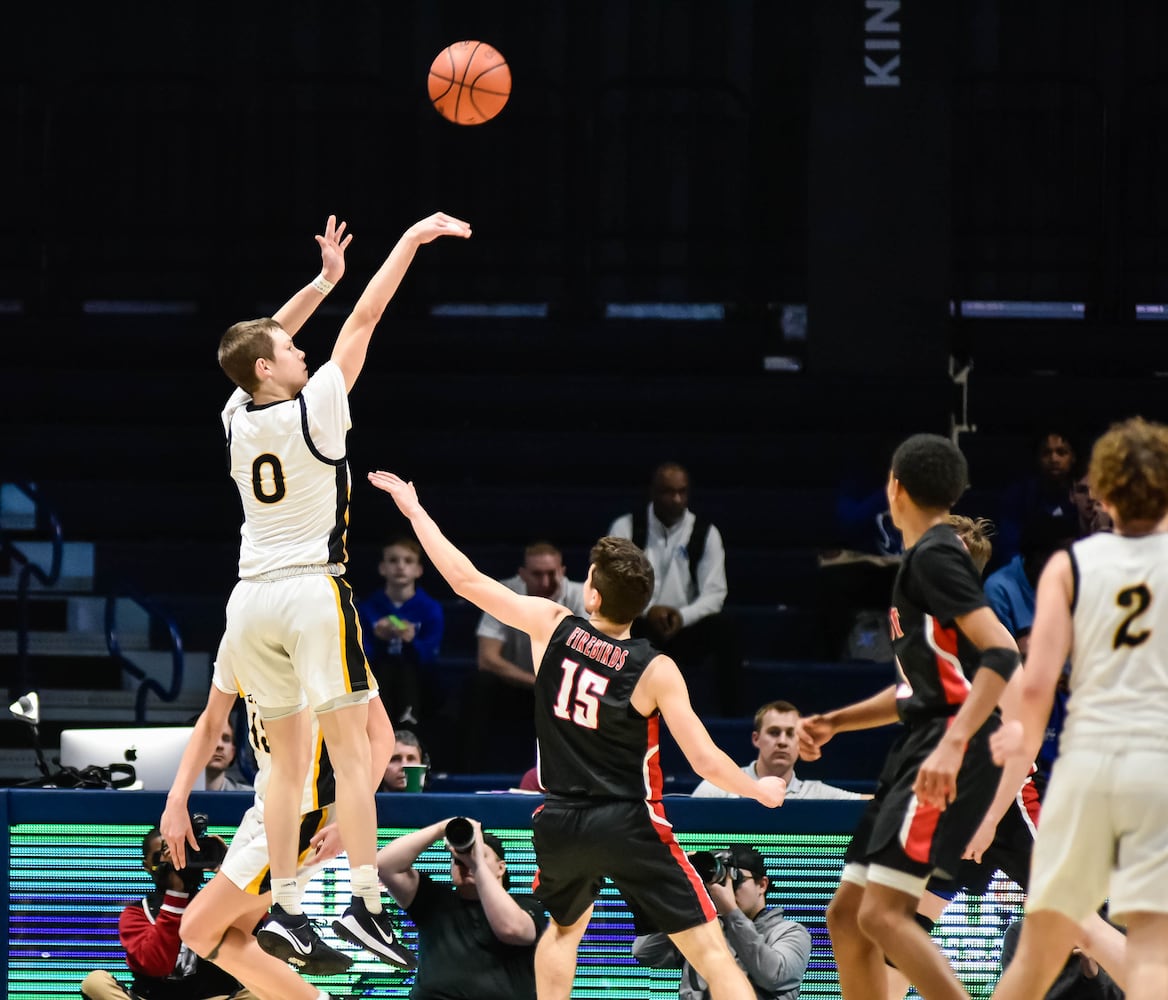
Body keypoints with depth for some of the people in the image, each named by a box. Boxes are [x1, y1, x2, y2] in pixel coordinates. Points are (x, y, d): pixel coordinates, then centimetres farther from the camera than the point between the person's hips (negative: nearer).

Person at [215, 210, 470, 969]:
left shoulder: (236, 418, 5)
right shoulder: (313, 409, -9)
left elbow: (263, 342, 22)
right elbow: (364, 322, -4)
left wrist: (323, 279, 26)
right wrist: (412, 241, 2)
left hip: (252, 600, 6)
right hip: (313, 592, -6)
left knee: (289, 762, 11)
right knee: (352, 752, -7)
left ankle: (285, 909, 7)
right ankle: (366, 903, -16)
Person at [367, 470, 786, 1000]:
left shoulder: (551, 627, -5)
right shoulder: (655, 671, -12)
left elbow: (466, 580, 2)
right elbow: (706, 761, -12)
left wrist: (413, 508, 13)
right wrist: (761, 791, 7)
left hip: (560, 824, 4)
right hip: (630, 826, -4)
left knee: (565, 927, 33)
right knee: (710, 951, -4)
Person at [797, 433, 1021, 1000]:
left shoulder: (933, 556, -9)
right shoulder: (926, 557, 21)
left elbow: (1001, 654, -21)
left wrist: (953, 744, -31)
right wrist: (833, 723, 23)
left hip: (948, 757, -10)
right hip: (920, 749, 10)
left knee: (883, 913, -20)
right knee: (846, 915, 11)